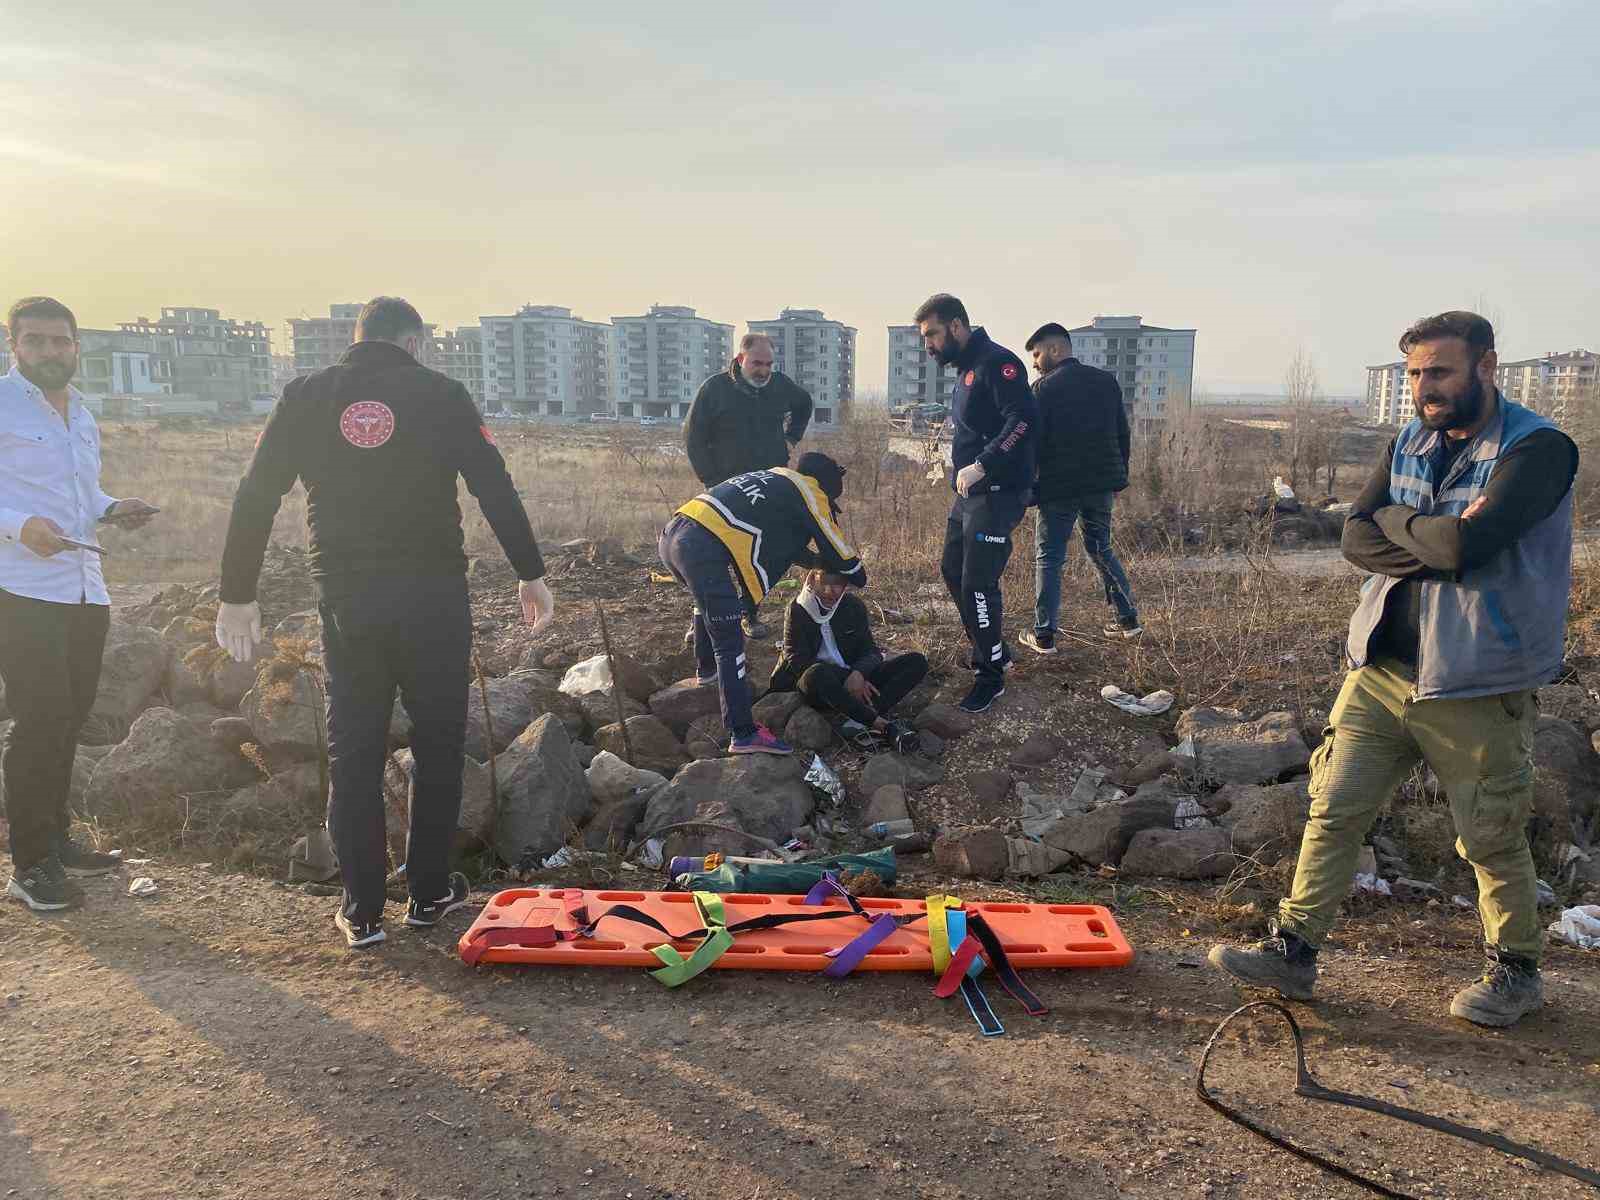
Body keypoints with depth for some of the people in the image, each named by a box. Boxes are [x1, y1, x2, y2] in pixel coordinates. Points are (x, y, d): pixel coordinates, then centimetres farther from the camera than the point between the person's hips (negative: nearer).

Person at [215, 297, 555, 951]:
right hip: (433, 594, -1)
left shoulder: (304, 396, 6)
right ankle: (429, 893, 21)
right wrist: (531, 574, 3)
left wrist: (237, 595, 11)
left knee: (352, 751, 10)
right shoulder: (441, 394, 0)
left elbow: (255, 498, 5)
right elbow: (496, 490, -4)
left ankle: (362, 910, 14)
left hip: (344, 597, 2)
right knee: (438, 745, 13)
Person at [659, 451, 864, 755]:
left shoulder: (775, 478, 29)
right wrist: (859, 576, 31)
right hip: (704, 551, -9)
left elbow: (782, 539, 41)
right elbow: (838, 551, 12)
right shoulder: (808, 491, 7)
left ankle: (707, 668, 56)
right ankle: (744, 734, -8)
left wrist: (821, 561, 43)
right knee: (729, 644, -7)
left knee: (708, 601, 38)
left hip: (671, 536, 9)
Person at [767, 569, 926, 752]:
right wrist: (845, 682, -21)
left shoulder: (854, 606, 7)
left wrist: (858, 673, -23)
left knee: (917, 662, -15)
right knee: (818, 673, -41)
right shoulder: (797, 609, -2)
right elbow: (797, 659, -11)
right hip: (815, 685, -4)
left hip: (855, 681, 4)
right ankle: (885, 726, -38)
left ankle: (859, 724, -35)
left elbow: (870, 650, 3)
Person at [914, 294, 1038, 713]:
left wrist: (982, 465, -30)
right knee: (953, 572, 17)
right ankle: (992, 650, 33)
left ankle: (991, 675, 7)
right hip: (969, 493, 10)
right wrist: (957, 467, 12)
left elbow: (1024, 418, -27)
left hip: (997, 494, -10)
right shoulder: (965, 368, 16)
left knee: (978, 584, -8)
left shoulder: (996, 363, -15)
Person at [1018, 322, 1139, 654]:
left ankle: (1044, 636, 2)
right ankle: (1127, 618, 23)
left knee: (1048, 558, 3)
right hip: (1102, 483, 5)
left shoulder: (1043, 388, -9)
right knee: (1101, 549, 21)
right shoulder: (1106, 381, 8)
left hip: (1059, 486, -5)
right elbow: (1122, 433, 11)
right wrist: (1118, 476, 19)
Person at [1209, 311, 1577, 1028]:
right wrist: (1438, 541, -16)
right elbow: (1356, 540, -1)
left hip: (1475, 686, -5)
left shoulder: (1538, 449, -12)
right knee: (1334, 810, 4)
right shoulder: (1411, 442, 9)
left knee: (1494, 842, 9)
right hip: (1382, 668, 6)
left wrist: (1398, 522, -9)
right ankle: (1293, 951, 14)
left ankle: (1515, 972, 31)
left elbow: (1466, 545, -27)